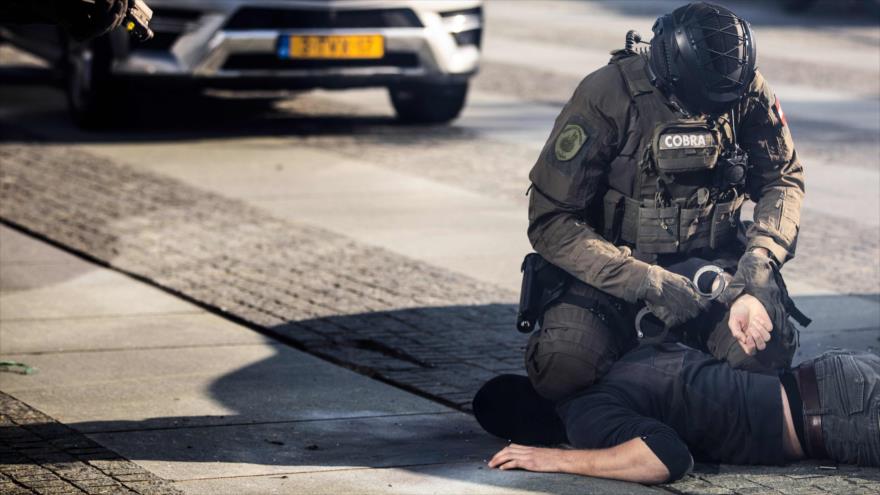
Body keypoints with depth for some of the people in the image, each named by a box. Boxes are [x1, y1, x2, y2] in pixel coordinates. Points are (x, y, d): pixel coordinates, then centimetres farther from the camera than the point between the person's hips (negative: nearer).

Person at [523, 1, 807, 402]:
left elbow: (784, 180, 7)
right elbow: (550, 222, -18)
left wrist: (762, 255, -15)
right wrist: (645, 282, -29)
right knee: (566, 367, -31)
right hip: (614, 263, -2)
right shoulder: (608, 95, -19)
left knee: (766, 351, -28)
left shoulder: (748, 92, -7)